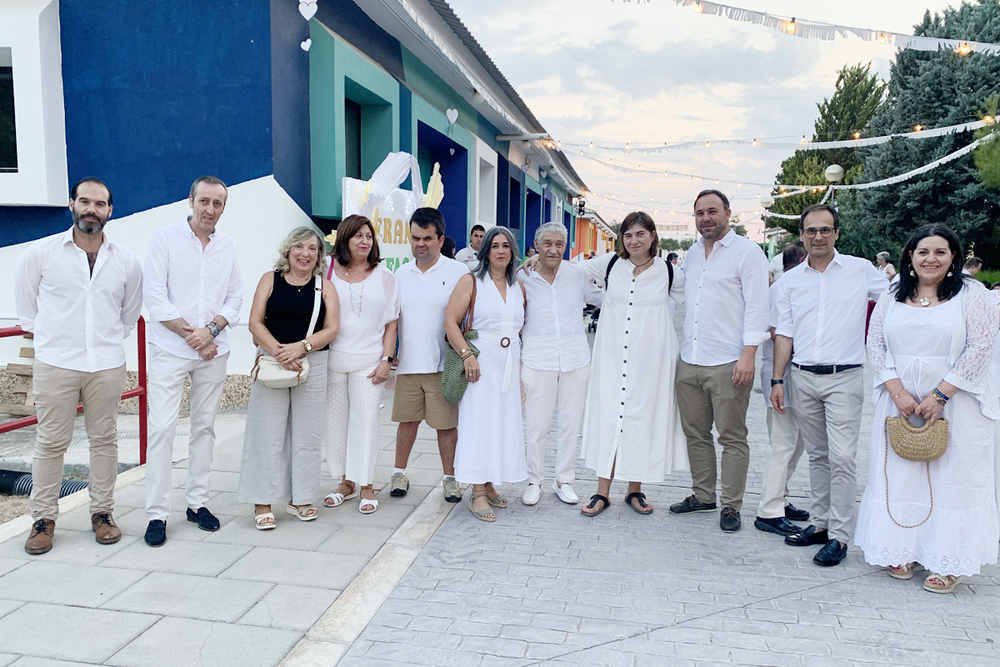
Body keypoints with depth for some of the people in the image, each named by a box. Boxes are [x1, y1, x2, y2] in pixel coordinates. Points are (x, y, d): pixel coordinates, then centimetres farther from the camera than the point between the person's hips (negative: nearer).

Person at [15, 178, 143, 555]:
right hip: (55, 363, -1)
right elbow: (26, 305, 12)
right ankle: (43, 518, 16)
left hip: (107, 364, 2)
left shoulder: (126, 261, 4)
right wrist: (42, 333, 13)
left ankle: (102, 512, 20)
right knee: (51, 442, 3)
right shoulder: (41, 253, -1)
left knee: (104, 439, 8)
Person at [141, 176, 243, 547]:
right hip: (170, 350, -4)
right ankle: (157, 514, 2)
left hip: (213, 350, 4)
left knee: (205, 427, 9)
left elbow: (235, 298, 7)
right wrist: (190, 333, -12)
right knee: (162, 428, -6)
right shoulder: (165, 238, -3)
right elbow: (154, 296, -8)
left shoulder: (228, 245, 8)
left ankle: (198, 502, 21)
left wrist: (210, 329, -9)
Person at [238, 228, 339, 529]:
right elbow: (255, 322, -2)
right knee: (268, 433, 1)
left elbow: (331, 329, -2)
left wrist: (300, 347, -17)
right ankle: (264, 502, 10)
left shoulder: (325, 287, 6)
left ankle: (300, 499, 20)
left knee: (306, 434, 7)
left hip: (312, 366, 1)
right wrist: (278, 351, -16)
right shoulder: (270, 280, 5)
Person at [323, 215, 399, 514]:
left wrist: (387, 360, -2)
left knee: (365, 419, -4)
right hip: (331, 359, 1)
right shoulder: (328, 271, 5)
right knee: (334, 420, 5)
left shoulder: (384, 276, 7)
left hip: (369, 361, -1)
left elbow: (391, 322, 6)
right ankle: (345, 481, 19)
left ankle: (366, 485, 6)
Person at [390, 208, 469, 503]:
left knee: (446, 424, 4)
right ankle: (399, 473, 27)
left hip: (443, 365, -3)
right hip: (408, 364, 3)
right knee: (407, 420, 11)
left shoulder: (458, 273, -3)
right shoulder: (401, 274, 10)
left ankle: (450, 477, 19)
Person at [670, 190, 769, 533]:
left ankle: (731, 505, 13)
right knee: (695, 434, 12)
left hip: (728, 363, -6)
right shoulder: (692, 254, 17)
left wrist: (748, 355, -16)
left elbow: (756, 307, -9)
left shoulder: (747, 252, -3)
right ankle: (702, 495, 25)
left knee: (732, 437, 2)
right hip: (689, 361, 7)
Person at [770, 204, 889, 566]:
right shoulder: (790, 280, 9)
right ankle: (821, 523, 23)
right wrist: (778, 380, 3)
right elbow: (784, 333, 8)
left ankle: (839, 536, 1)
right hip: (803, 377, 3)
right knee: (817, 455, 12)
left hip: (844, 377, -3)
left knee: (842, 458, -8)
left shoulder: (861, 270, 2)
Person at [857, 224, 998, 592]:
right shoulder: (892, 296, 8)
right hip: (900, 401, 3)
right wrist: (898, 391, -9)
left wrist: (939, 395, -14)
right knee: (900, 475, 7)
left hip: (955, 403, -3)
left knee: (952, 477, 1)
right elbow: (876, 344, 4)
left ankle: (948, 563, 14)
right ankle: (904, 551, 21)